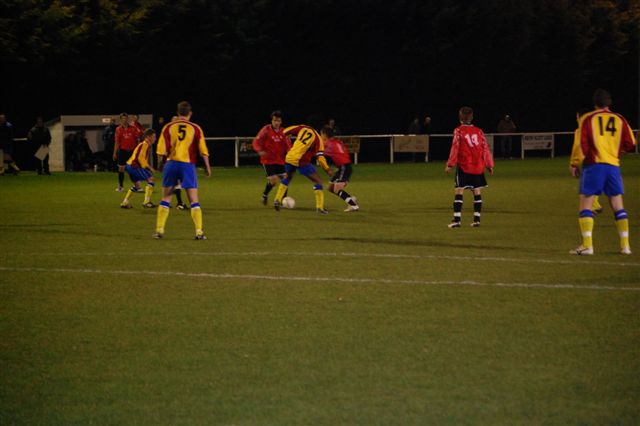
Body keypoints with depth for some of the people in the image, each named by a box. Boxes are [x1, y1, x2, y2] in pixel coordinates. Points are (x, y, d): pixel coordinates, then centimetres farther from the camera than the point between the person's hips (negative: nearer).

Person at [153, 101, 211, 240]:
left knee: (165, 199, 11)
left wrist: (160, 164, 14)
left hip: (171, 163, 1)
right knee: (194, 201, 3)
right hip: (188, 165, -1)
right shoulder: (195, 128, 0)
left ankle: (159, 230, 9)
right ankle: (199, 232, -4)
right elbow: (203, 151, 1)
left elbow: (161, 150, 0)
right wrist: (207, 167, 12)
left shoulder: (168, 128, 2)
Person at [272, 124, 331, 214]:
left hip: (289, 158, 5)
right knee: (318, 181, 7)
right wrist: (327, 169, 5)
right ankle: (320, 207, 0)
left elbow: (285, 131, 10)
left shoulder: (303, 128, 10)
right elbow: (320, 157, -7)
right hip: (301, 161, -5)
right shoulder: (318, 139, -1)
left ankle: (277, 200, 25)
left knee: (287, 178, 33)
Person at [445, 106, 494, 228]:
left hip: (463, 167, -4)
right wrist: (489, 165, 14)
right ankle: (477, 219, 7)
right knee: (477, 192, 9)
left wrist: (450, 164, -4)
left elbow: (455, 148, -9)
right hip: (478, 167, 4)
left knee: (459, 192, -3)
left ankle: (456, 219, -9)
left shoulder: (459, 131, -4)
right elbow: (485, 148, 7)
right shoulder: (479, 131, 6)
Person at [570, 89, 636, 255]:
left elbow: (582, 144, -8)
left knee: (586, 203, -1)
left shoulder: (588, 119, 0)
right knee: (618, 206, 10)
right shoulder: (620, 120, 8)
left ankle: (587, 245, -11)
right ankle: (625, 245, 7)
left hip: (593, 165, -3)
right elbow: (630, 145, 7)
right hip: (613, 166, 3)